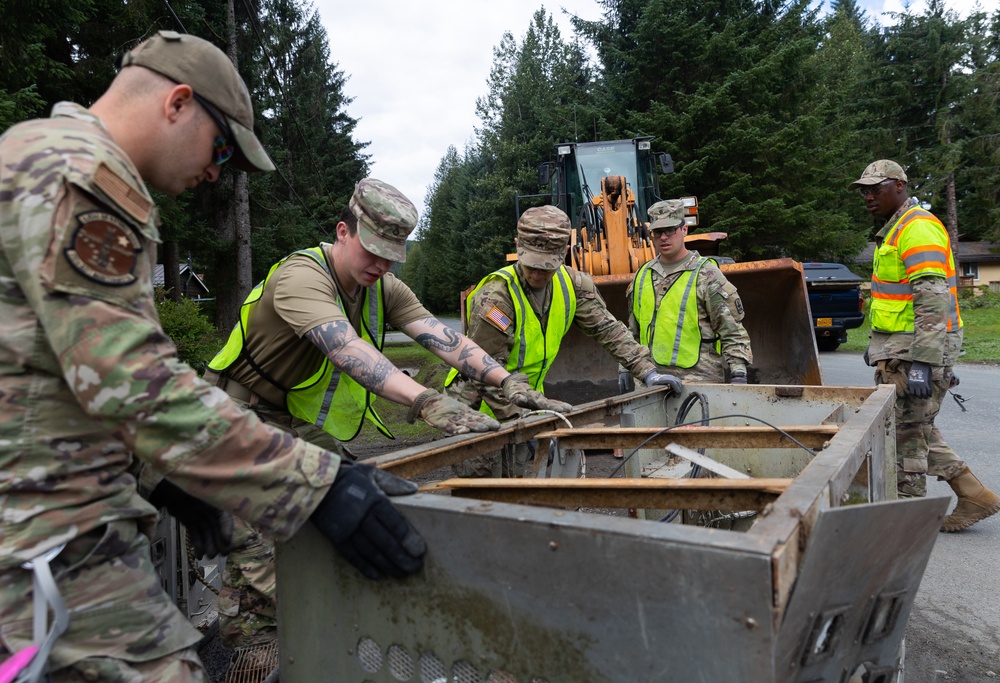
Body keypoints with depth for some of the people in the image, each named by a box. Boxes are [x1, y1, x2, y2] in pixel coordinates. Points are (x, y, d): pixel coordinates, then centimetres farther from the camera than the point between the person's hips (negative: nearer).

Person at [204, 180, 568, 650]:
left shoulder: (385, 289, -3)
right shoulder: (302, 276, -28)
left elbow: (440, 336, -15)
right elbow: (346, 349, -45)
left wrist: (506, 381, -28)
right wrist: (427, 402, -57)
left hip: (301, 423, 8)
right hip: (245, 416, -8)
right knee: (263, 549, -14)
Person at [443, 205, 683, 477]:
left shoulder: (571, 284, -7)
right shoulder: (495, 296, -27)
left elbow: (608, 329, 2)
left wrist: (646, 371, -4)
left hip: (521, 403, 6)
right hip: (478, 408, -6)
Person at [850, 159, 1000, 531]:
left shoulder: (918, 228, -13)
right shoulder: (895, 230, 19)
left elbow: (933, 301, -23)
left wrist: (922, 362, -28)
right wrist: (877, 342, 26)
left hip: (915, 351, -10)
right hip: (896, 349, 10)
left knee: (907, 431, -2)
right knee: (914, 429, 16)